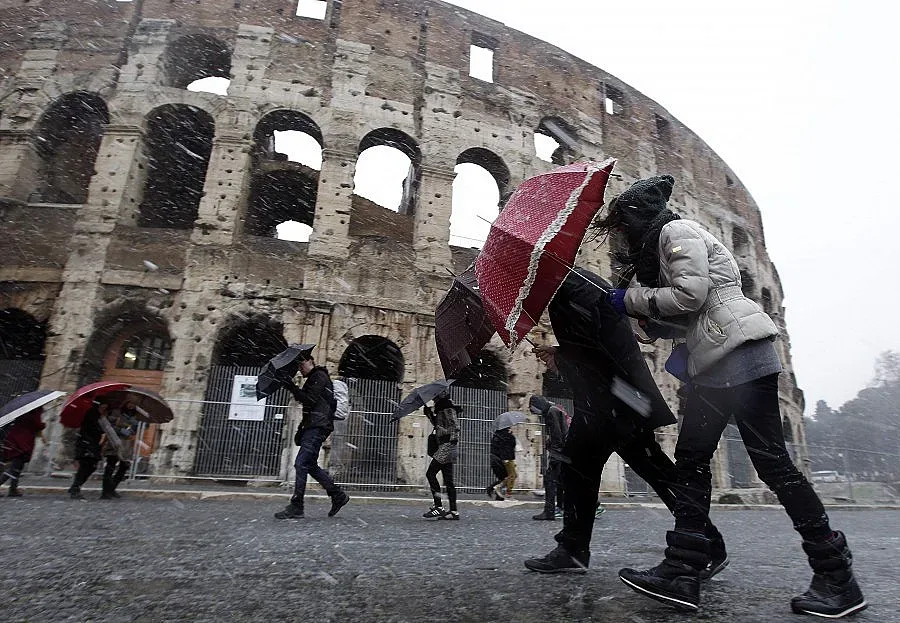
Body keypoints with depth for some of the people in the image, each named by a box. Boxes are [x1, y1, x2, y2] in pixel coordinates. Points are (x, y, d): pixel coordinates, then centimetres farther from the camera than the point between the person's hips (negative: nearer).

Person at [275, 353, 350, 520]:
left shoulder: (319, 376, -5)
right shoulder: (313, 379, 25)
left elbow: (309, 400, -17)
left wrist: (292, 387, -14)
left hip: (318, 427, -10)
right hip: (313, 426, 10)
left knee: (301, 463, -12)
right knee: (309, 465, 9)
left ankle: (296, 507, -8)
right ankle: (338, 495, 15)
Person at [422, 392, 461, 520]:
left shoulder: (448, 408, -9)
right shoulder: (441, 409, 19)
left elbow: (455, 426, -17)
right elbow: (437, 424, 28)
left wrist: (453, 442, -24)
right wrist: (429, 413, 17)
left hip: (447, 446, -10)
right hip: (445, 448, 10)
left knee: (430, 473, -9)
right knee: (448, 479, 8)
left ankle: (438, 507, -7)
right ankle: (454, 511, 10)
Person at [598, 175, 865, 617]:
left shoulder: (677, 231, -4)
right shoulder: (664, 243, 24)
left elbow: (690, 295, -17)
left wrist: (631, 298, -7)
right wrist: (642, 313, 9)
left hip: (740, 355, -10)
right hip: (712, 363, 10)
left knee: (771, 461, -5)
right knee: (691, 460, 3)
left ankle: (837, 578, 11)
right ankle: (683, 572, 5)